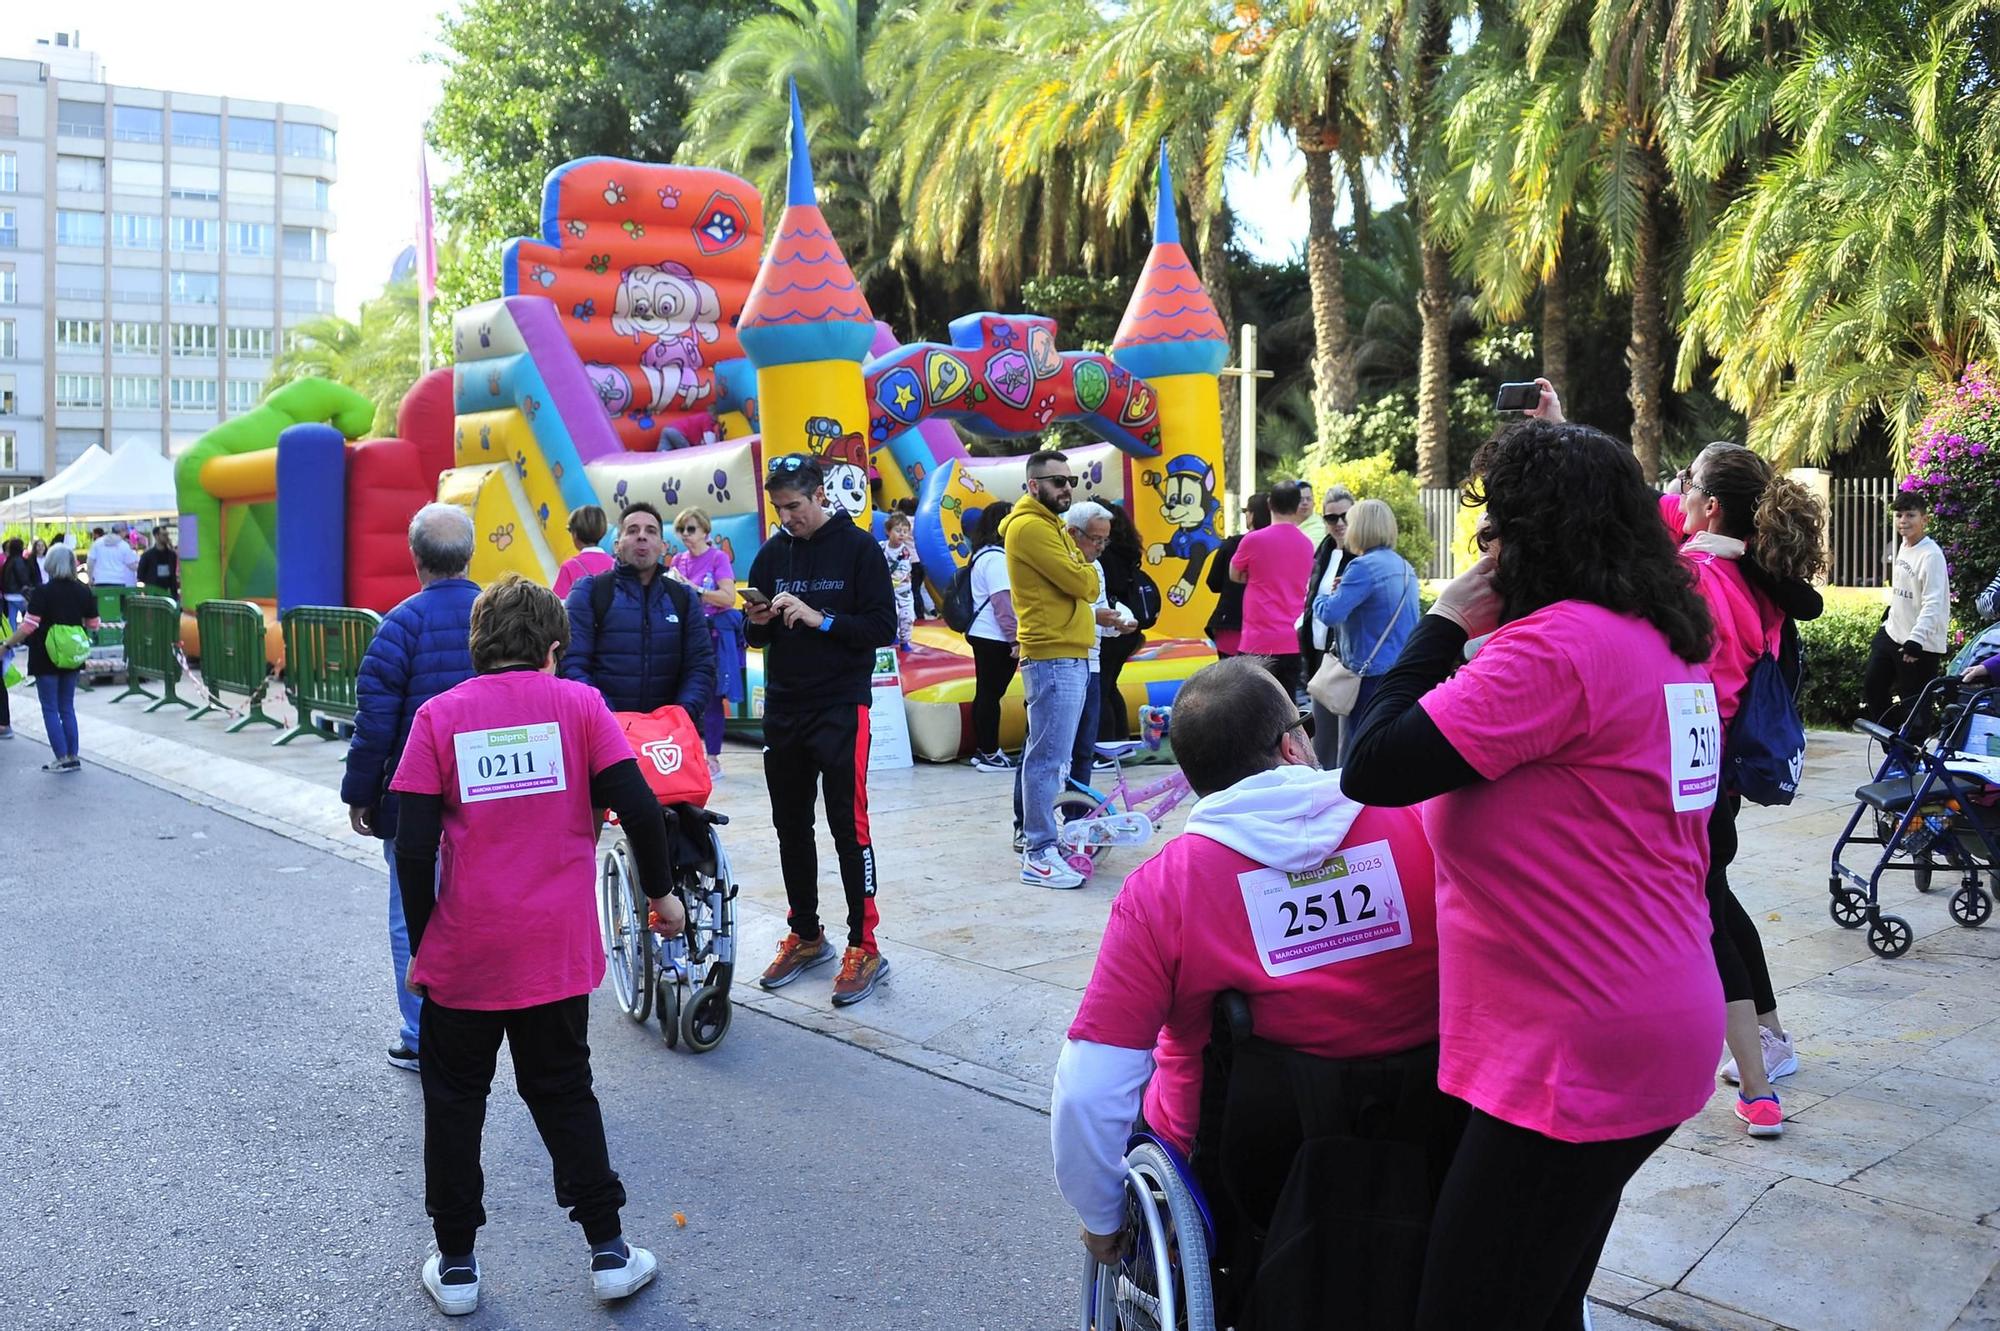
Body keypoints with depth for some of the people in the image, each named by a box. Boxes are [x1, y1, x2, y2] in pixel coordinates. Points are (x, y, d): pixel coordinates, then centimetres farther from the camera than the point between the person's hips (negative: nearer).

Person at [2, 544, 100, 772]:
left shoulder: (42, 592, -14)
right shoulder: (84, 591, 1)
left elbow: (28, 626, -18)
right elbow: (92, 625, 7)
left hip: (46, 659, -5)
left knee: (50, 709, 3)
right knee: (67, 707, 14)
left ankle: (62, 758, 1)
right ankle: (73, 756, 13)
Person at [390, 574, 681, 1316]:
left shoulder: (440, 716, -2)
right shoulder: (578, 704, -2)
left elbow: (413, 846, -6)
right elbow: (637, 806, -8)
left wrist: (420, 943, 5)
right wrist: (661, 891, 7)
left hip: (464, 951, -1)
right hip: (558, 948, 1)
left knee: (454, 1100, 17)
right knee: (564, 1093, 17)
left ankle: (456, 1267, 25)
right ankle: (609, 1254, 20)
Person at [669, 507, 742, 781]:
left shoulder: (718, 557, -5)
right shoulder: (678, 561, 10)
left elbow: (729, 597, -15)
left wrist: (694, 588, -19)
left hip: (713, 634, -5)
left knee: (711, 697, -3)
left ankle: (713, 758, 3)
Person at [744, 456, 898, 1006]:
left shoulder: (858, 548, -5)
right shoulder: (772, 553, 9)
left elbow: (883, 629, -10)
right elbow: (758, 639, 14)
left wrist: (819, 619, -19)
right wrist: (758, 624, -8)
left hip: (841, 709, -5)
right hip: (783, 709, 6)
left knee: (849, 828, -4)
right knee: (791, 828, 11)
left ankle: (864, 947, 3)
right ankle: (805, 935, 25)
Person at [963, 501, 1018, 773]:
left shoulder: (985, 555, 17)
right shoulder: (996, 557, -15)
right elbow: (1003, 601, -19)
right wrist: (1015, 638, -19)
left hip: (984, 636, 10)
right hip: (996, 638, -10)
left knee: (986, 693, 13)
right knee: (991, 693, -5)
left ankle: (983, 750, 19)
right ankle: (989, 754, 0)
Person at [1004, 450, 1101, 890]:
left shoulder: (1048, 524, 20)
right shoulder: (1031, 527, -12)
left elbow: (1085, 586, 18)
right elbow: (1084, 584, -16)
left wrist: (1078, 569, -2)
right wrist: (1082, 564, 3)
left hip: (1069, 655, 10)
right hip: (1054, 657, -10)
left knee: (1049, 754, 15)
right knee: (1048, 756, -9)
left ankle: (1037, 832, 23)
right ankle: (1039, 854, -6)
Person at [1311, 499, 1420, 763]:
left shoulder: (1363, 567, -15)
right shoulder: (1406, 568, 11)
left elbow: (1330, 614, -23)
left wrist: (1322, 597, 0)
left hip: (1372, 674, -8)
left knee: (1356, 750, -2)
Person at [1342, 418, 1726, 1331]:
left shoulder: (1555, 646, -20)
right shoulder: (1667, 643, 11)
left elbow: (1372, 768, -21)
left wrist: (1444, 624, -8)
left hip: (1576, 1056, -10)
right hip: (1660, 1028, 10)